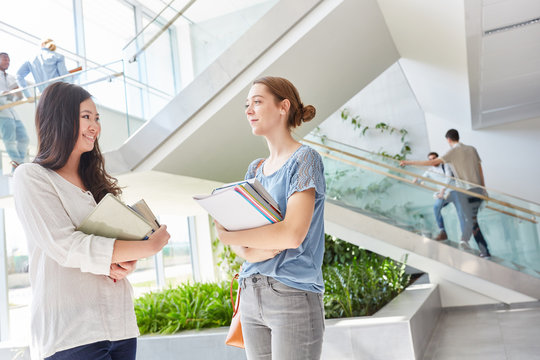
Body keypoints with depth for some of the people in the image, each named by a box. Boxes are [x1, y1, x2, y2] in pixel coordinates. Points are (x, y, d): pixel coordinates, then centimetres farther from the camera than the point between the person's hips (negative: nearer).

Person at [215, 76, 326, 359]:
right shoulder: (255, 169, 14)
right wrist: (247, 252, -15)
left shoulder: (304, 159, -8)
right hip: (251, 294, 7)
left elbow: (293, 234, -20)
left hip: (292, 294, -6)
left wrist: (226, 236, -10)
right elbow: (238, 231, 9)